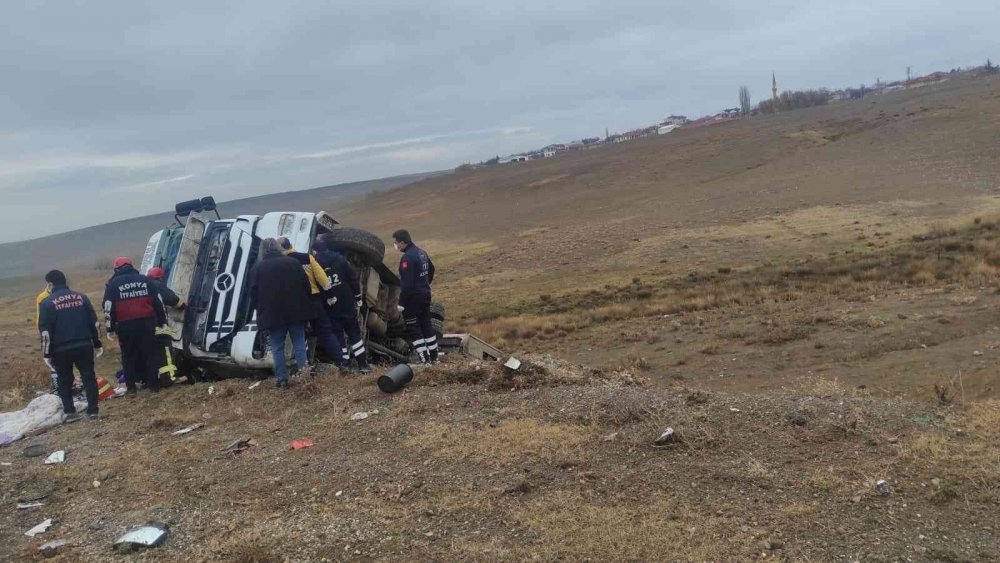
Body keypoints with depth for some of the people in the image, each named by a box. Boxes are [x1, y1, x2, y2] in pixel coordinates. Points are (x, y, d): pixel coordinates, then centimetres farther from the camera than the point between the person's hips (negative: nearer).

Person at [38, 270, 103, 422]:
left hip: (61, 349, -2)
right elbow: (94, 322, 7)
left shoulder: (47, 303, -4)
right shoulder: (81, 297, 6)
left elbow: (45, 332, -6)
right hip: (84, 346, 2)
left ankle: (69, 412, 11)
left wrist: (47, 354, 0)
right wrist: (97, 344, 13)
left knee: (65, 381, 12)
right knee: (89, 377, 7)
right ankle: (92, 411, 4)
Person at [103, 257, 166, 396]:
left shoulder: (113, 284, 4)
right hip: (146, 323, 1)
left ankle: (131, 387, 9)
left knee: (129, 356, 9)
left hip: (125, 325, -1)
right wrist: (162, 321, 15)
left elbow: (109, 308, -1)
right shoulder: (144, 279, 10)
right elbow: (157, 302, 10)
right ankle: (153, 384, 6)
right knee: (151, 353, 7)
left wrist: (110, 328, 3)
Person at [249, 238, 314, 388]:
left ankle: (281, 378, 3)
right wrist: (307, 305, 13)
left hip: (272, 314, -1)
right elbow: (306, 285, 4)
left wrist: (257, 309, 13)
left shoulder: (257, 268, 1)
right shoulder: (293, 262, 4)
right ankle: (304, 370, -3)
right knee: (299, 342, 8)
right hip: (296, 311, 1)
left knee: (277, 347, 5)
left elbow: (253, 292, 0)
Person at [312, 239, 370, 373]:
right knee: (354, 334, 9)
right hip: (347, 305, 1)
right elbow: (353, 278, -3)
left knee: (337, 336, 8)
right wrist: (358, 298, 3)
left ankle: (345, 364, 5)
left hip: (331, 308, -1)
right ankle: (363, 364, 6)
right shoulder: (339, 259, -1)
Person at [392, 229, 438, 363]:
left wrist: (401, 303, -20)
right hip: (425, 294, 9)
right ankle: (434, 357, 22)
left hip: (413, 298, -9)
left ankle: (425, 360, -3)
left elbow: (406, 284, -24)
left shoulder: (407, 258, -21)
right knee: (426, 325, 17)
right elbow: (431, 269, 23)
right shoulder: (421, 252, 9)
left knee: (414, 329, -1)